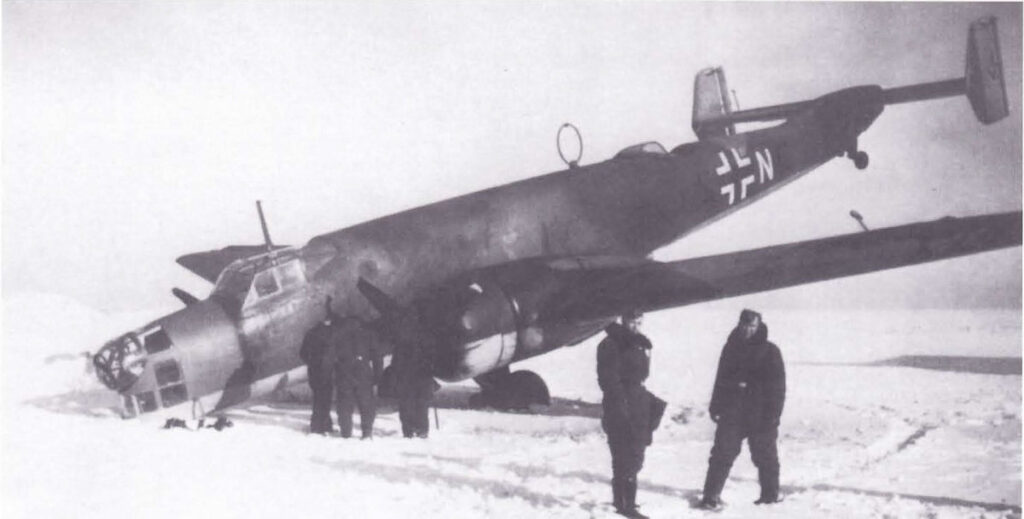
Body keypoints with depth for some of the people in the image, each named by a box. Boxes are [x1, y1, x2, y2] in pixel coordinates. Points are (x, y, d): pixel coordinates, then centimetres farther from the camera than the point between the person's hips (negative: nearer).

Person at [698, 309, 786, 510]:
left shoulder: (770, 351, -2)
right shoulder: (731, 348, 9)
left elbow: (778, 386, -4)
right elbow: (721, 380, 15)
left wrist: (773, 414, -11)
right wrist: (715, 406, 11)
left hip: (760, 416, -2)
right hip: (732, 413, 3)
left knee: (765, 456, 8)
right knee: (722, 454, -4)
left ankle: (770, 494, 23)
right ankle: (711, 496, -2)